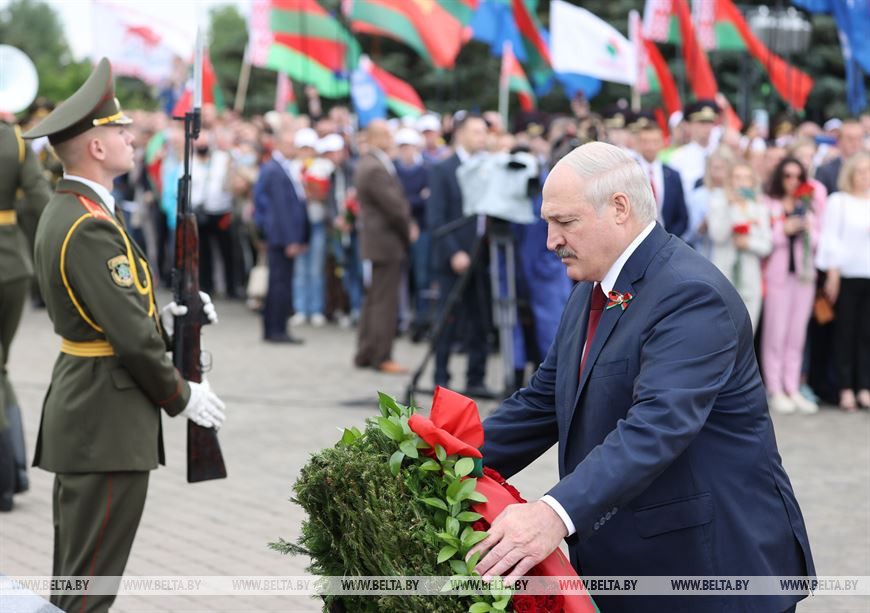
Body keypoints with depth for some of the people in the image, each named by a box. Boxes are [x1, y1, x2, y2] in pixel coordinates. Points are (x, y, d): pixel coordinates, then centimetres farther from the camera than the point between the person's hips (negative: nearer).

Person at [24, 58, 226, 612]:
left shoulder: (65, 210, 11)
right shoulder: (90, 226, -20)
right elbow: (131, 335, -20)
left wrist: (167, 311, 4)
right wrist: (182, 396, -8)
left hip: (81, 414, 11)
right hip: (107, 422, -11)